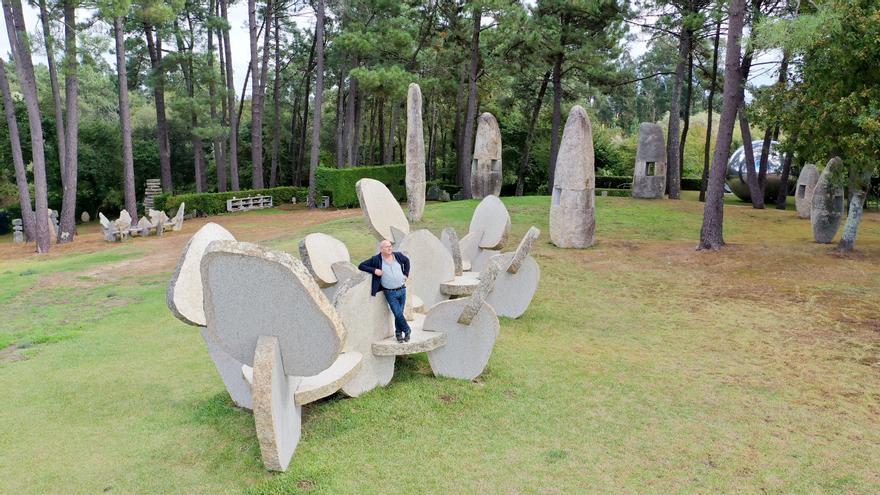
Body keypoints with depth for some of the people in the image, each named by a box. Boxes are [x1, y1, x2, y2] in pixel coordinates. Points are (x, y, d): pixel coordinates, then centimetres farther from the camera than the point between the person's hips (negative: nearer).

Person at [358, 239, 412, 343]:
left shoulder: (398, 255, 1)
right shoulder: (376, 259, -9)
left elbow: (407, 261, 22)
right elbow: (361, 266, -6)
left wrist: (406, 274, 13)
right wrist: (374, 270, -18)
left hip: (402, 290, 3)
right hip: (390, 293, -3)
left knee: (399, 313, 8)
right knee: (398, 314, -5)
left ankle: (399, 333, 25)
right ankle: (407, 330, 18)